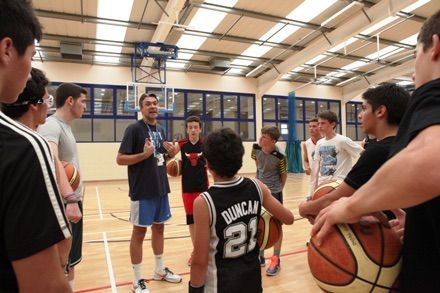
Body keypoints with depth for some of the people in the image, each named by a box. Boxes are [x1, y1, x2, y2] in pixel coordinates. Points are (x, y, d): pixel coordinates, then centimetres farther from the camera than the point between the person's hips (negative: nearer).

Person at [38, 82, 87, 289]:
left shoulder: (65, 126, 12)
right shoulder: (51, 125, -18)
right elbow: (52, 162, -36)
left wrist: (75, 198, 10)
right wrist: (69, 198, -46)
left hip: (73, 201, 9)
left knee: (71, 259, 21)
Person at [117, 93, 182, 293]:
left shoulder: (160, 129, 10)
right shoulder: (134, 129, -11)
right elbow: (120, 159, -14)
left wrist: (170, 154, -2)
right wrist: (144, 154, -26)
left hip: (161, 188, 7)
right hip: (142, 191, -7)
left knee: (159, 227, 16)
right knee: (139, 232, 4)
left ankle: (160, 270, 33)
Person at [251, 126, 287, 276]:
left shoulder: (279, 156, -24)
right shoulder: (256, 148, -10)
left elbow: (284, 175, -8)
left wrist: (278, 189, 5)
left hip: (274, 192, -5)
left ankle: (276, 260, 21)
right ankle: (260, 256, 31)